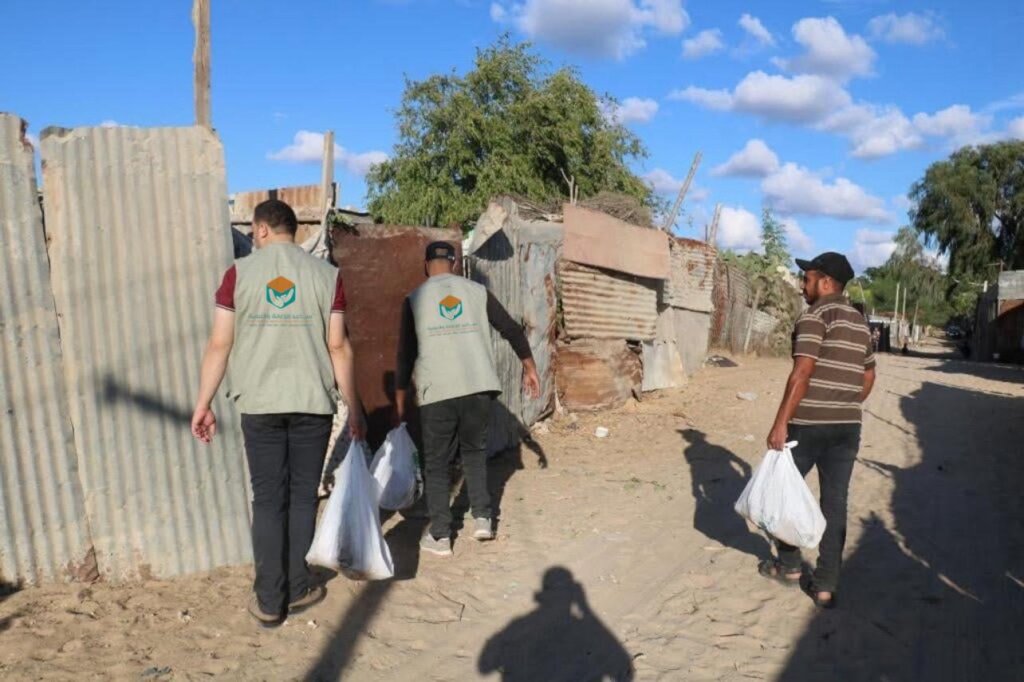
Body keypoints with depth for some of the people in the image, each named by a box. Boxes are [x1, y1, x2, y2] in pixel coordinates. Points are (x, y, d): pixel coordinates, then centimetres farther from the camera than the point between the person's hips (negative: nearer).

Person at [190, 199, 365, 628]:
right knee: (303, 497, 12)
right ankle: (297, 591, 21)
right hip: (313, 403, 0)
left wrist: (203, 404, 7)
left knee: (268, 500, 8)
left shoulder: (239, 273, 0)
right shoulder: (325, 274, 1)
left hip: (259, 404, 0)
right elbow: (338, 346, -1)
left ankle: (270, 602, 13)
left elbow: (220, 344, -2)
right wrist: (354, 408, 6)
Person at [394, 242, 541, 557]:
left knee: (436, 464, 11)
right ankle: (482, 518, 17)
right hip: (478, 387, 2)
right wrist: (529, 368, 19)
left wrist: (400, 404, 10)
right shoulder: (477, 291, 8)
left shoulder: (415, 299, 5)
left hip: (437, 391, -2)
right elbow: (512, 330, 8)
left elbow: (406, 354, 4)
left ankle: (439, 536, 13)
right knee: (474, 451, 23)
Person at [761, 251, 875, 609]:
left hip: (809, 423, -7)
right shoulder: (860, 322, 14)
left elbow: (802, 373, -20)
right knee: (835, 502, 7)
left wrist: (781, 422, -18)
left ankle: (789, 564, 23)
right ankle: (826, 585, 11)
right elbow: (868, 377, 20)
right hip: (848, 426, 7)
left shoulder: (815, 315, -11)